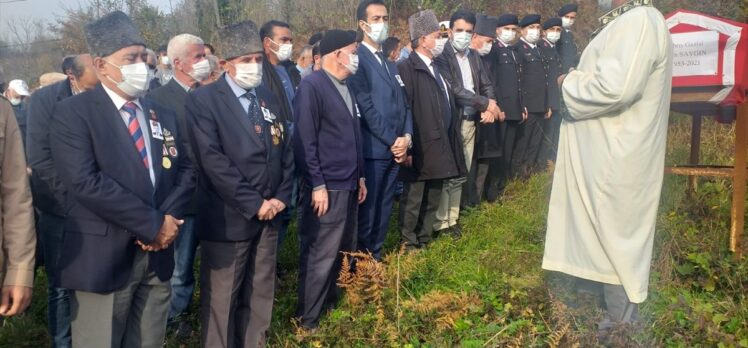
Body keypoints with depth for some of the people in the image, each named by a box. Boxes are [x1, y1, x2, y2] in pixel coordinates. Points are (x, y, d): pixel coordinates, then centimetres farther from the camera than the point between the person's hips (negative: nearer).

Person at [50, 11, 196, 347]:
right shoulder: (73, 112, -8)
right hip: (101, 259, -5)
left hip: (157, 256, 6)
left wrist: (169, 217, -9)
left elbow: (185, 170, 10)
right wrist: (152, 225, -17)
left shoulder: (163, 115, 13)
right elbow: (85, 181, -19)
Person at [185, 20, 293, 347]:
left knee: (260, 295, 16)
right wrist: (253, 203, -16)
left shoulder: (270, 99, 12)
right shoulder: (203, 99, -9)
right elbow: (213, 160, -18)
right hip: (228, 218, -6)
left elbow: (286, 151, 13)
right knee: (221, 300, 5)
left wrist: (281, 197, 0)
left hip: (270, 213, 6)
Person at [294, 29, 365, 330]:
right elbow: (304, 141, -15)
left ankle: (329, 303, 33)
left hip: (348, 184, 8)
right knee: (321, 256, 0)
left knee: (342, 251, 15)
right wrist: (317, 184, -17)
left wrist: (360, 176, 18)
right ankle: (307, 319, 15)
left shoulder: (346, 87, 13)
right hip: (327, 187, -8)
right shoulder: (312, 86, -12)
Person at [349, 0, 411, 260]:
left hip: (395, 149, 8)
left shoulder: (390, 63, 18)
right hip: (372, 150, -8)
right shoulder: (357, 60, -9)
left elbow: (403, 103, 15)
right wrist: (393, 141, -13)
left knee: (384, 210, 14)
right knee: (367, 211, 1)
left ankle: (376, 257, 27)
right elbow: (366, 108, -16)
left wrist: (407, 137, -1)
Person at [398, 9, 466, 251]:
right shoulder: (407, 68, -12)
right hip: (421, 148, -8)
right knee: (413, 199, 3)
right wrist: (407, 147, -19)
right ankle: (409, 244, 17)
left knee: (433, 199, 17)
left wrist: (450, 142, 15)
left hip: (440, 146, 8)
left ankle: (425, 240, 30)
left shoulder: (437, 67, 15)